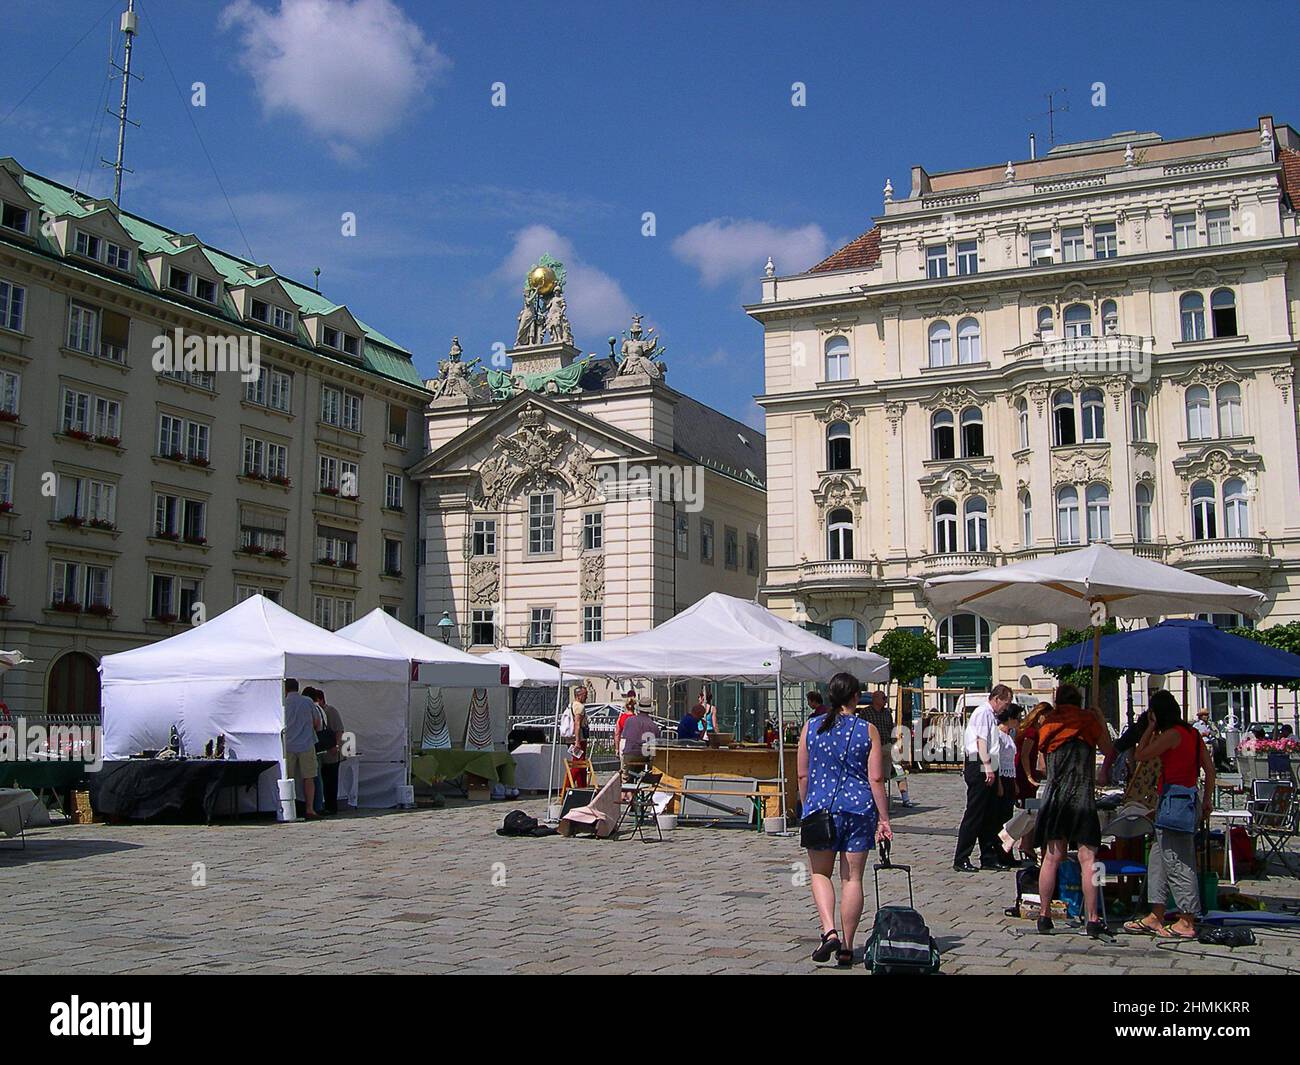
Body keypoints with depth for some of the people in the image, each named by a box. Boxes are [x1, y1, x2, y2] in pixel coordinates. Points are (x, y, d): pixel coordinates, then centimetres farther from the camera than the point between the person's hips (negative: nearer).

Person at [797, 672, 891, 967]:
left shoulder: (811, 727, 1)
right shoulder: (868, 730, -3)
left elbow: (803, 775, 4)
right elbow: (876, 779, -5)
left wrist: (806, 808, 16)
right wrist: (883, 818, 1)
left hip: (820, 807, 0)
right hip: (859, 809, 0)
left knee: (820, 873, 13)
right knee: (852, 878, 7)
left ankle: (829, 931, -8)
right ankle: (847, 947, 10)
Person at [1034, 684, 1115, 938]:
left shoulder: (1048, 725, 13)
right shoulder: (1088, 720, 3)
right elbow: (1109, 751, 11)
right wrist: (1100, 719, 23)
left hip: (1053, 798, 3)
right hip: (1082, 798, -3)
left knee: (1052, 857, 8)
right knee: (1088, 859, -1)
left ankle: (1044, 915, 11)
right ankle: (1092, 919, -2)